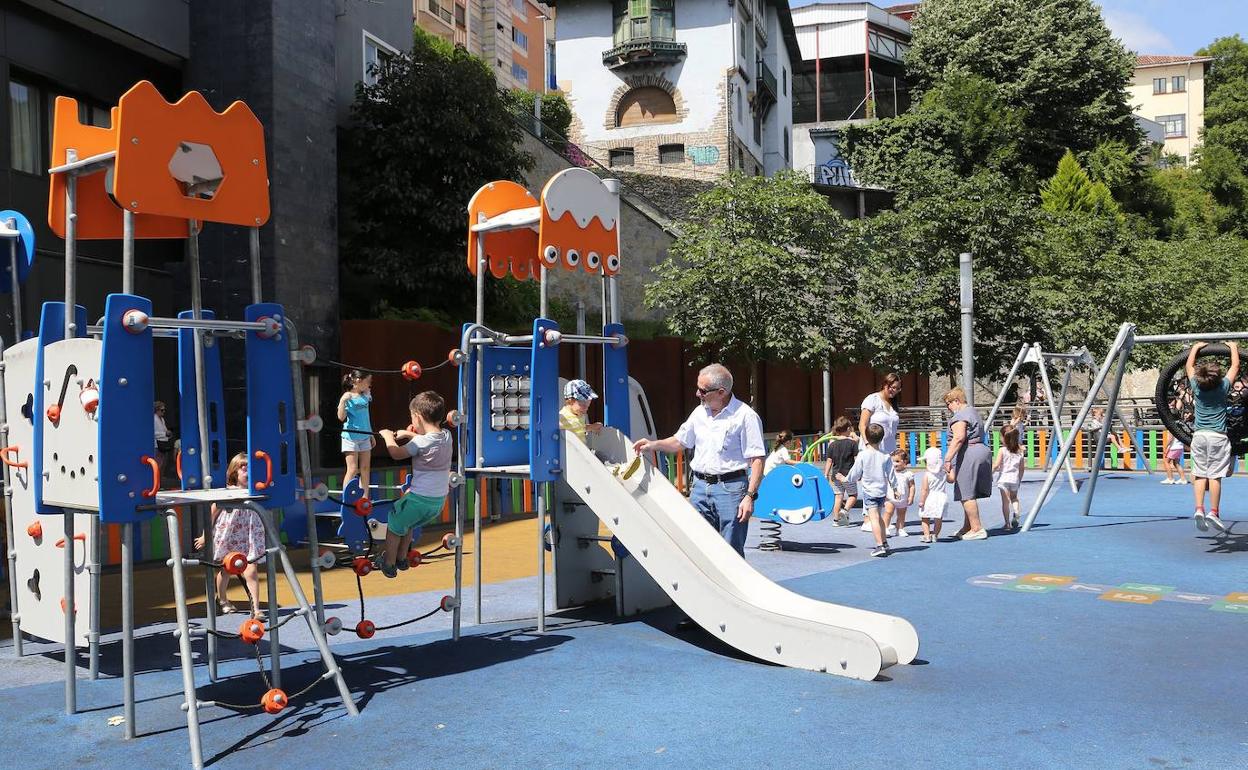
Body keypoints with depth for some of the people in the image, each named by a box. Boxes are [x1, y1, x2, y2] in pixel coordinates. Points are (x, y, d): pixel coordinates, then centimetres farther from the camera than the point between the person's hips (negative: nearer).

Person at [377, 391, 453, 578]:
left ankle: (389, 564, 26)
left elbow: (396, 454, -6)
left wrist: (388, 436, 10)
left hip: (420, 498, -7)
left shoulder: (420, 442, -20)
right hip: (440, 499, 7)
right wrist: (407, 434, 26)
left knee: (394, 523, 17)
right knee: (408, 523, 30)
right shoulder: (446, 435, 0)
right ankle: (402, 558, 41)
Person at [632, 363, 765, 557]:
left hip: (730, 489, -6)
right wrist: (654, 444, 6)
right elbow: (680, 441, 23)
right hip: (700, 486, 6)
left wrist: (750, 496, -18)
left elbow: (757, 460, -12)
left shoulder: (745, 416, -9)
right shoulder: (700, 412, 11)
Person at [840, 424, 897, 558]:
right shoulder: (885, 456, -4)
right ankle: (884, 542, 30)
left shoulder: (862, 455, -12)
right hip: (882, 491, 5)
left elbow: (855, 474, -3)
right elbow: (891, 475, 2)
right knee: (879, 517, 22)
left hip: (869, 491, -5)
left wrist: (845, 479, 16)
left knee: (874, 518, -9)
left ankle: (880, 546, -18)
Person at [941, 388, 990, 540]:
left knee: (967, 495, -5)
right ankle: (967, 528, 24)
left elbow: (959, 437, -26)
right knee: (969, 493, 17)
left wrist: (948, 459, -28)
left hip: (968, 455, -11)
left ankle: (977, 529, -4)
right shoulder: (973, 412, 21)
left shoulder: (959, 416, -12)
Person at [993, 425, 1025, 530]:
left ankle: (1007, 523, -3)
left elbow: (996, 465, -14)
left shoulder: (1002, 450, -8)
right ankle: (1016, 515, -1)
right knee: (1014, 498, 23)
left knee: (1005, 501, -1)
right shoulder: (1019, 451, 6)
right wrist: (1019, 480, 21)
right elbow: (1021, 468, 10)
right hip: (1015, 479, 4)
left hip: (1004, 479, -4)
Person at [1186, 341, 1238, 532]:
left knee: (1200, 474, 5)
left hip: (1198, 435, 3)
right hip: (1218, 437, -2)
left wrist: (1195, 348, 30)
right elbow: (1235, 366, 9)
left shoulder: (1197, 386, -1)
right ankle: (1213, 513, -5)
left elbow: (1189, 366, 17)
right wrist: (1233, 347, 24)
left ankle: (1199, 509, -6)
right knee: (1215, 475, -3)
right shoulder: (1223, 386, -5)